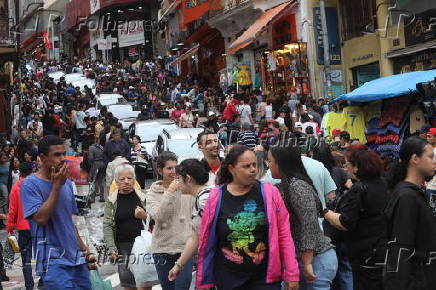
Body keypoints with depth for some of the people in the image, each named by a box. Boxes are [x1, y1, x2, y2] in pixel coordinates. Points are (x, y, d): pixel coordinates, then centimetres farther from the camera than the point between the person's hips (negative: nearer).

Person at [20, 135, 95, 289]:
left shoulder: (67, 183, 12)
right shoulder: (30, 184, -7)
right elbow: (41, 218, -18)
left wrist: (84, 249, 15)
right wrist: (57, 185, -14)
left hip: (76, 256, 6)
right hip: (52, 259, -6)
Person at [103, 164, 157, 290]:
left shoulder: (142, 197, 3)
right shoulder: (111, 200, 4)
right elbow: (107, 226, 1)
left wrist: (145, 216, -13)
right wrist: (111, 248, -9)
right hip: (123, 247, 1)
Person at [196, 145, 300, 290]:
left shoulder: (269, 193, -4)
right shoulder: (216, 197, -3)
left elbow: (284, 234, -2)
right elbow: (206, 240, 2)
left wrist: (291, 274, -4)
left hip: (266, 277, 0)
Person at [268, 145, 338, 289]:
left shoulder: (297, 186, -16)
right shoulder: (287, 185, 11)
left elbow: (310, 225, -21)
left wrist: (307, 264, -20)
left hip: (317, 259, -9)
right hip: (297, 259, 9)